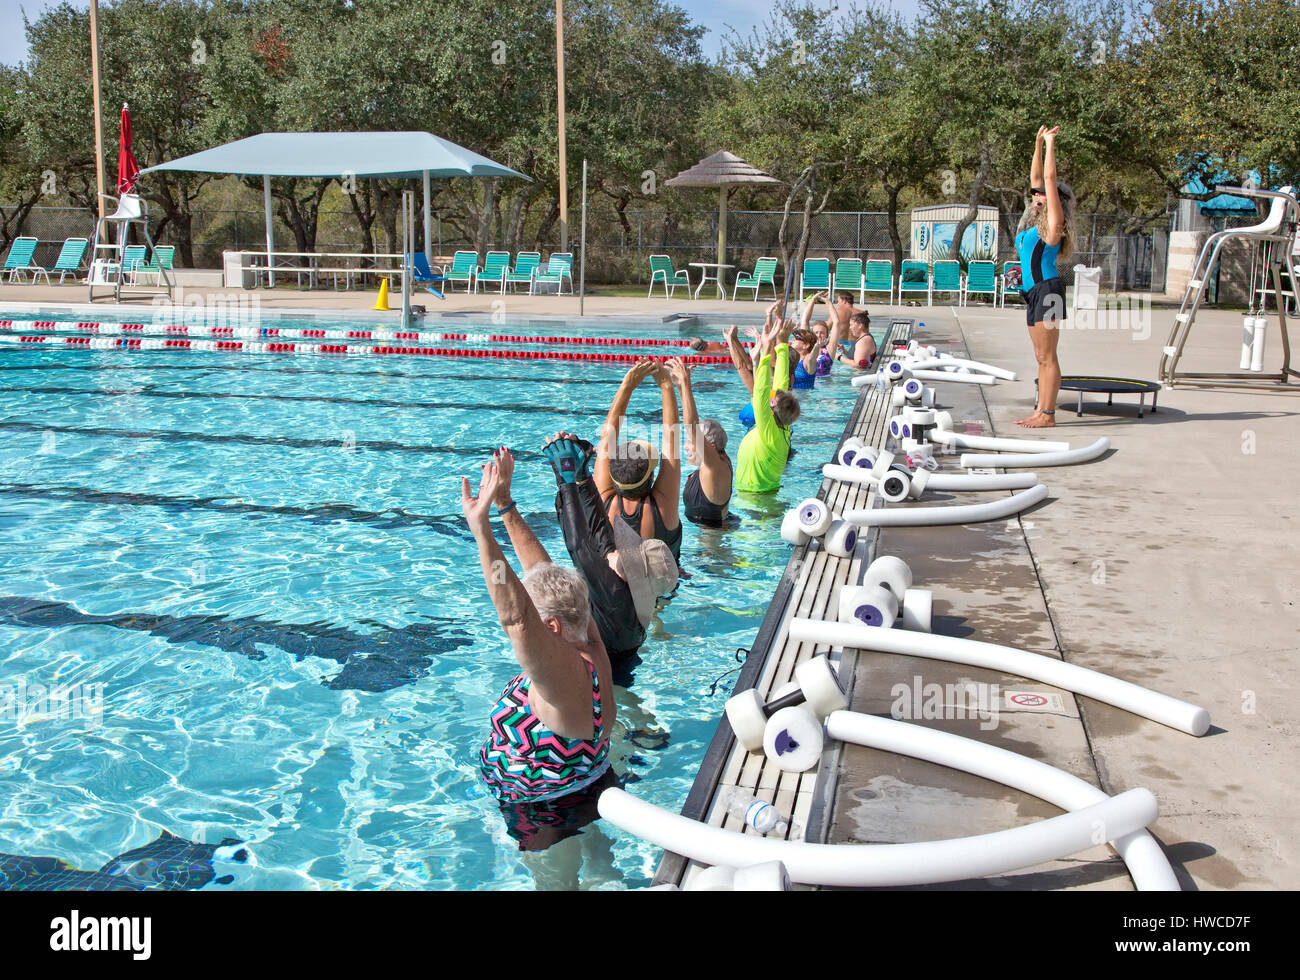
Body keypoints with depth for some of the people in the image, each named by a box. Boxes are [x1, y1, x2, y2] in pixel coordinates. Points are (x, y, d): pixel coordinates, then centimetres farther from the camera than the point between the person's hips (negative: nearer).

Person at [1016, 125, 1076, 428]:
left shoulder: (1053, 220, -5)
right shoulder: (1038, 219, 17)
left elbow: (1050, 177, -8)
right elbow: (1037, 178, 23)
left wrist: (1050, 142, 0)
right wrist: (1039, 143, 23)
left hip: (1047, 290, -9)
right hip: (1034, 292, 9)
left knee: (1047, 356, -8)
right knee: (1041, 357, 10)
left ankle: (1048, 414, -6)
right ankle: (1040, 411, 13)